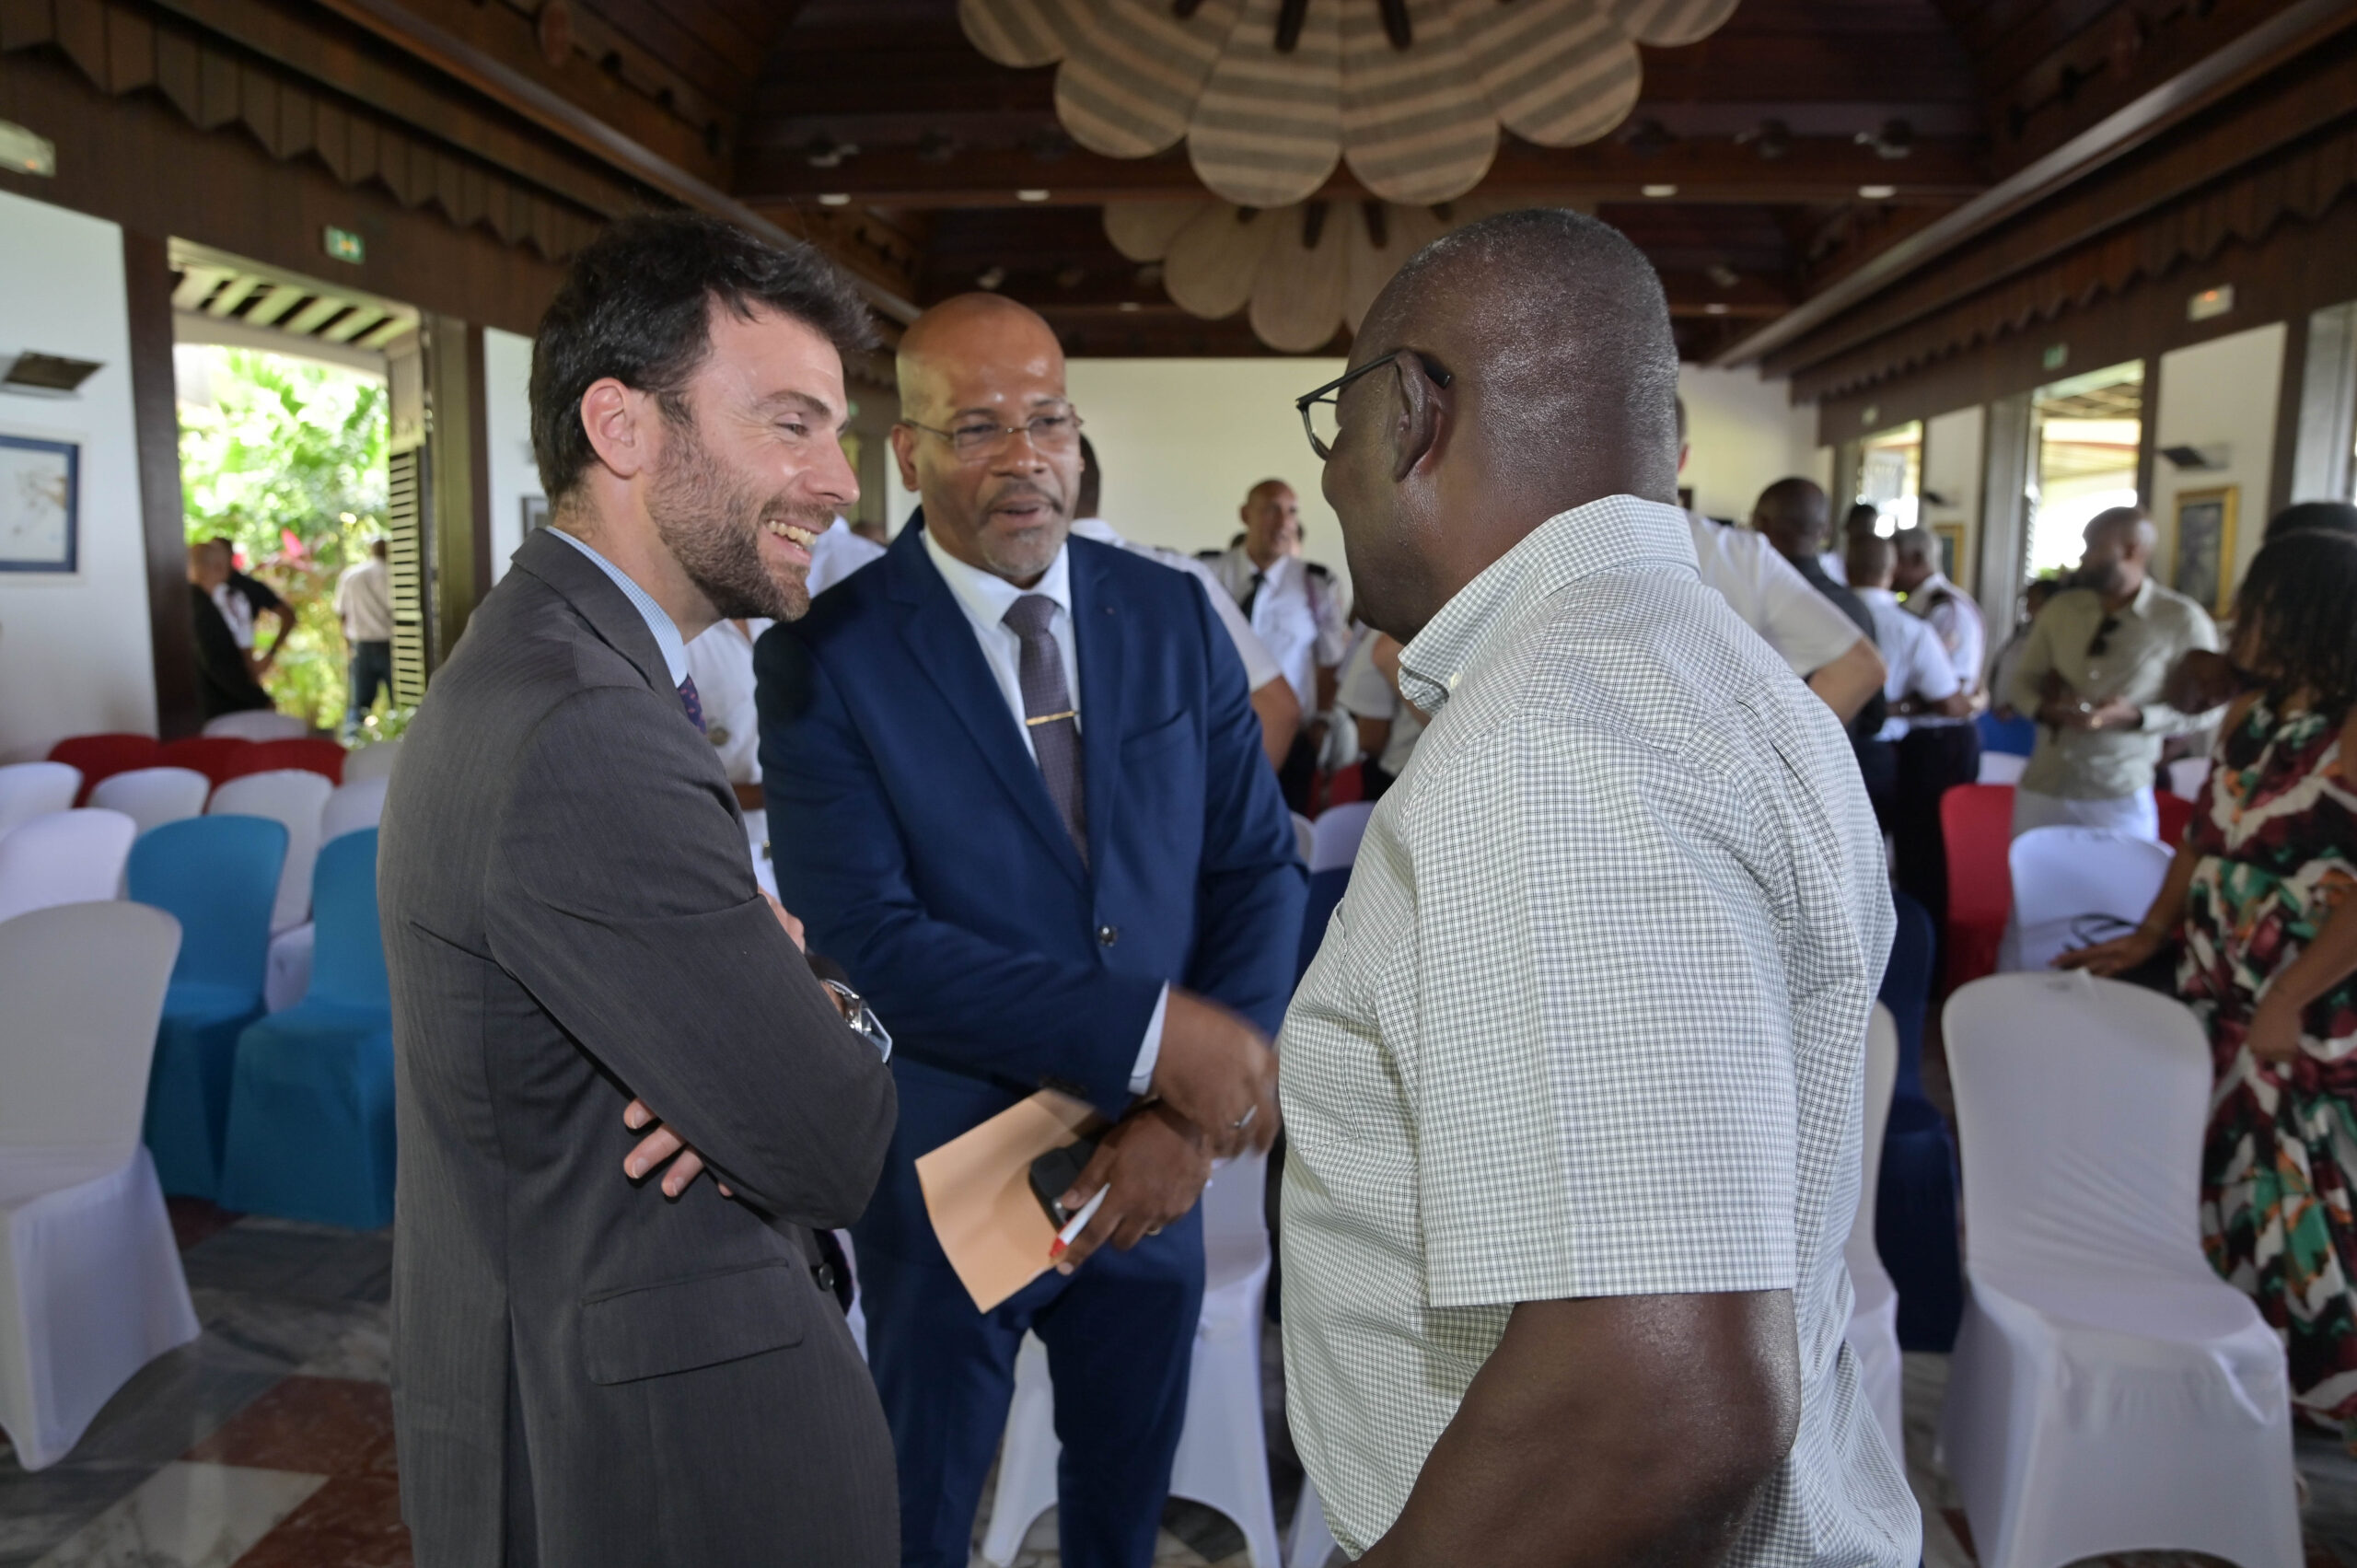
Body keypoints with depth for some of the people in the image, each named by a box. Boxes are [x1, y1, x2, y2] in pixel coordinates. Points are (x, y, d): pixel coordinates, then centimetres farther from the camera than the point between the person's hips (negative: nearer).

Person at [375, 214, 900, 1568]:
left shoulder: (529, 666, 4)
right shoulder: (590, 737, -29)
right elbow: (838, 1154, -26)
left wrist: (786, 1000, -16)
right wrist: (838, 1018, -6)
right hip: (665, 1452, -9)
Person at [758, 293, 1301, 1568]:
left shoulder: (1174, 618, -3)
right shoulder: (827, 657, -15)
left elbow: (1260, 867, -3)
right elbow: (869, 939, -21)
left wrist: (1186, 1114, -15)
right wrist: (1150, 1034, -27)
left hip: (1150, 1169, 4)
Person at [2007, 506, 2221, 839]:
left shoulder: (2182, 620, -4)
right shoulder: (2059, 608, 7)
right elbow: (2023, 680, 11)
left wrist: (2135, 716, -19)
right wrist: (2044, 709, -11)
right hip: (2041, 786, 4)